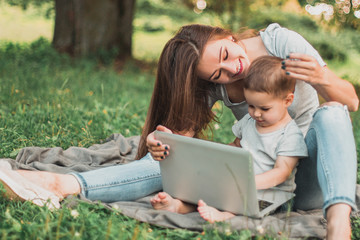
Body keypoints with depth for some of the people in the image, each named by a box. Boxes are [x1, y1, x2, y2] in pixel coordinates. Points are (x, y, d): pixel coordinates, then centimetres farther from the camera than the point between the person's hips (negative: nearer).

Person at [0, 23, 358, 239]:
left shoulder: (279, 42, -14)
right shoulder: (212, 84, -6)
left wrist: (323, 79, -35)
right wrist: (164, 145, -41)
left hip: (308, 178, -1)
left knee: (329, 115, -33)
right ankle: (64, 184, -32)